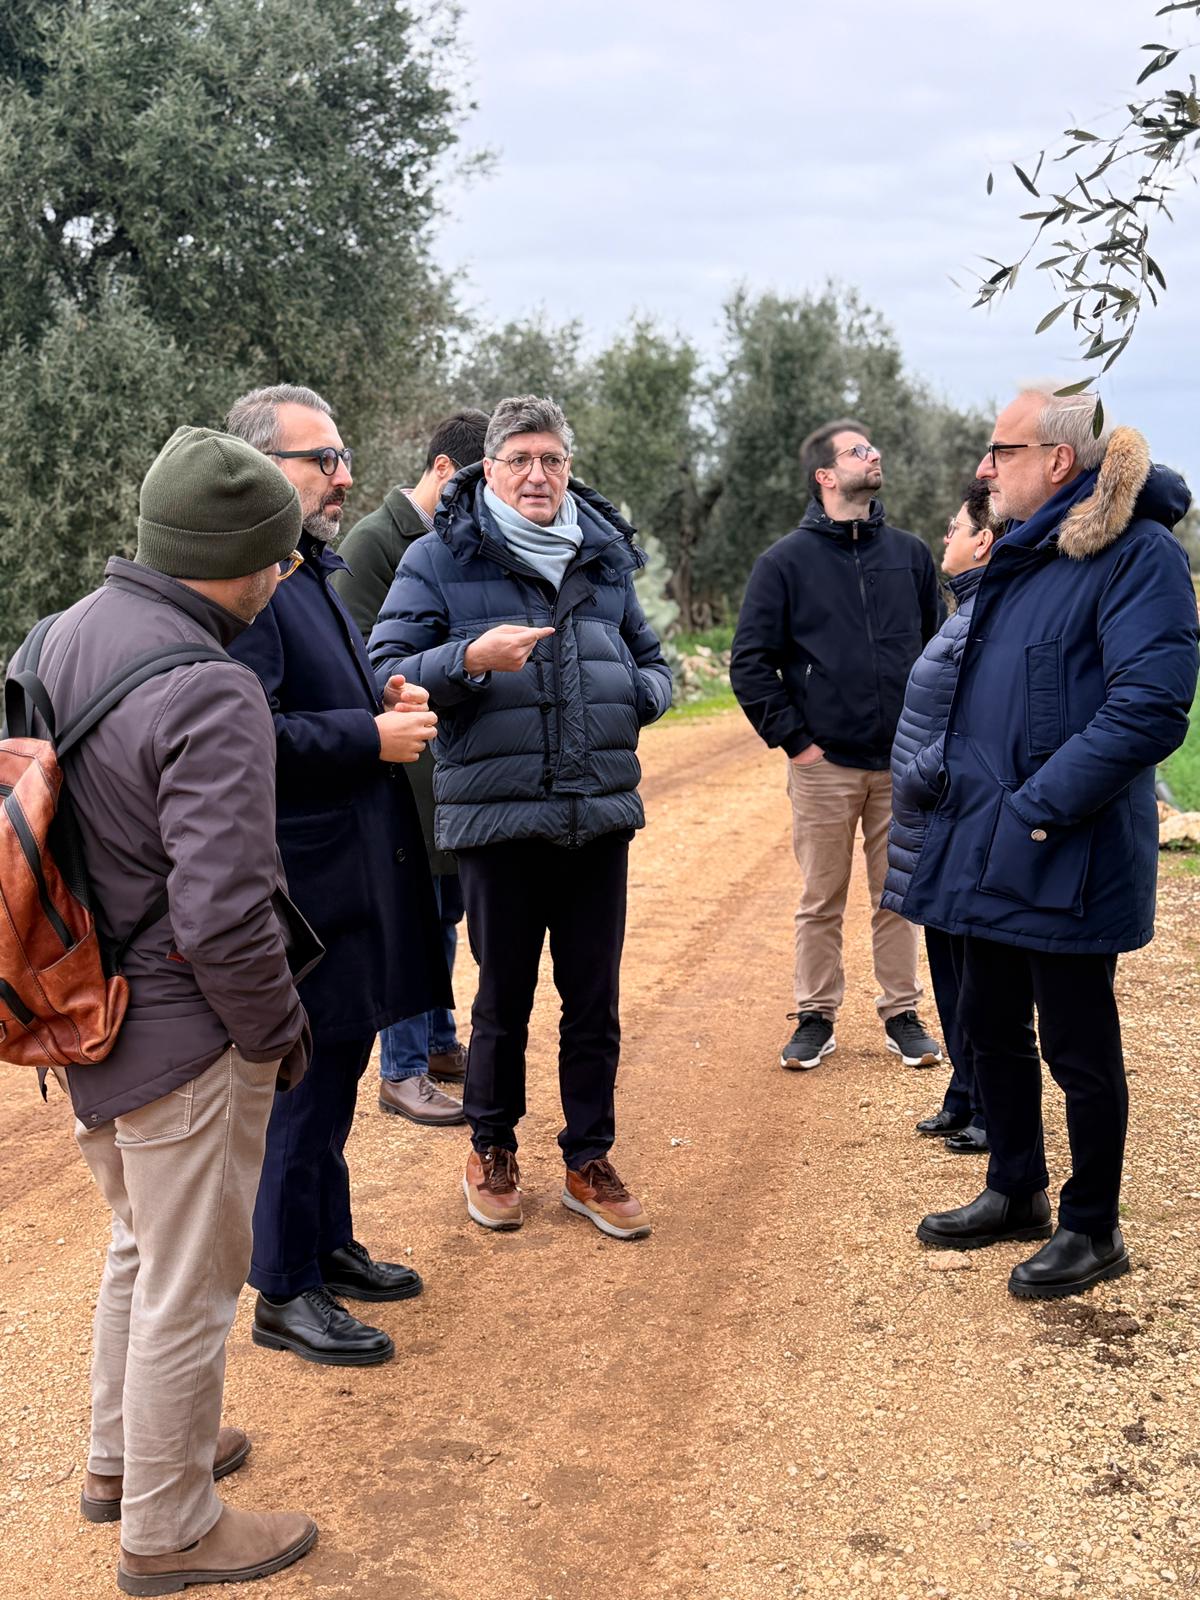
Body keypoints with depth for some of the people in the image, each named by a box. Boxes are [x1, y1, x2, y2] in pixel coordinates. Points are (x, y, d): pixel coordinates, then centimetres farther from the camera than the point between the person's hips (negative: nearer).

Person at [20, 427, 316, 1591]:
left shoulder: (61, 636, 1)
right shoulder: (209, 696, -26)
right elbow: (224, 916, -29)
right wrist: (280, 1032, -11)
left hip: (84, 1013, 9)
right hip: (182, 1037, -9)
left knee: (140, 1245, 28)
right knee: (189, 1286, 11)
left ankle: (120, 1457, 47)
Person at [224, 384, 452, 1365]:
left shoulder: (315, 571, 16)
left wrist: (386, 704, 9)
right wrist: (373, 736, -20)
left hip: (352, 874, 10)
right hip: (304, 886, -10)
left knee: (338, 1067, 19)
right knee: (303, 1081, 0)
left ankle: (331, 1246, 34)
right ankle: (285, 1294, 15)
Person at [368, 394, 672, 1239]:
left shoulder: (606, 554, 10)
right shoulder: (440, 558, -3)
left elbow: (652, 660, 23)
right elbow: (386, 672, -8)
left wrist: (638, 695, 2)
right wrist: (470, 658, -23)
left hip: (601, 814, 4)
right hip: (496, 814, -3)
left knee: (595, 998, 11)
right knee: (504, 997, 9)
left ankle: (589, 1160, 27)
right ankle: (493, 1150, 31)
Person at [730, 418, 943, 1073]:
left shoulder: (910, 554, 9)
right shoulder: (786, 560, -1)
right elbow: (749, 662, -3)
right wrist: (792, 740, -7)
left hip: (902, 765, 3)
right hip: (825, 766, -2)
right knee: (821, 902, 6)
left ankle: (902, 1014, 21)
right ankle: (816, 1018, 17)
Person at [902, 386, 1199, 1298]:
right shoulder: (1016, 556, 14)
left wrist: (1042, 803, -22)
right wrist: (965, 792, 12)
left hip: (1071, 860, -9)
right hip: (988, 845, 9)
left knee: (1078, 1047, 4)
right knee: (993, 1026, 18)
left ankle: (1092, 1230, 22)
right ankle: (1016, 1194, 37)